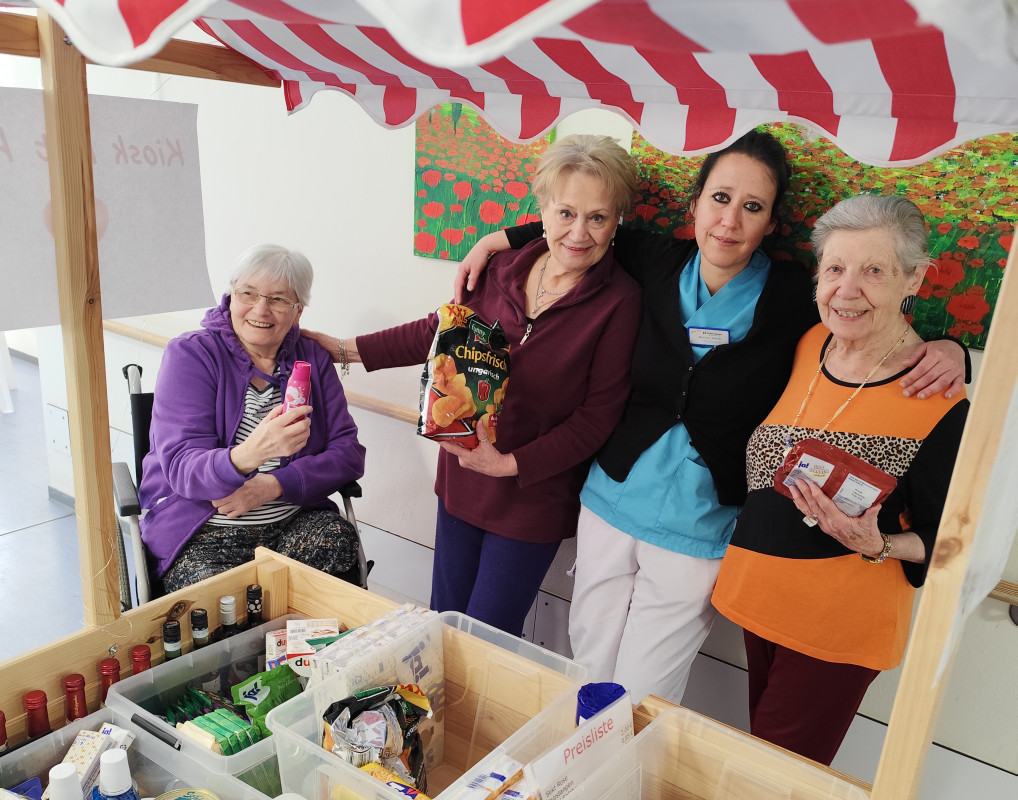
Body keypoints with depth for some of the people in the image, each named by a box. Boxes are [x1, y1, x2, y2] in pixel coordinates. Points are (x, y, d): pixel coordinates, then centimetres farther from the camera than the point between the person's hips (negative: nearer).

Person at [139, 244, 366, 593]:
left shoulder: (311, 358, 6)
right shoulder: (190, 354, -5)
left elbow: (348, 452, -1)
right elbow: (181, 468, -17)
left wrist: (272, 486, -17)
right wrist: (247, 455, -40)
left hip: (296, 522, 3)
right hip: (202, 533, -2)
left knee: (339, 541, -28)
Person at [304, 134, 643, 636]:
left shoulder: (620, 302, -15)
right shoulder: (504, 269, -2)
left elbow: (597, 416, -14)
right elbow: (440, 330, 11)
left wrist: (509, 463, -19)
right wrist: (344, 349, 13)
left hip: (533, 497, -4)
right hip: (462, 479, 5)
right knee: (441, 627, 19)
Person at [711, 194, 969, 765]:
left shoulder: (939, 403, -18)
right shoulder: (808, 345, -3)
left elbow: (943, 541, -9)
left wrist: (878, 545, -26)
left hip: (840, 630, -5)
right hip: (759, 595, 6)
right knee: (752, 761, 22)